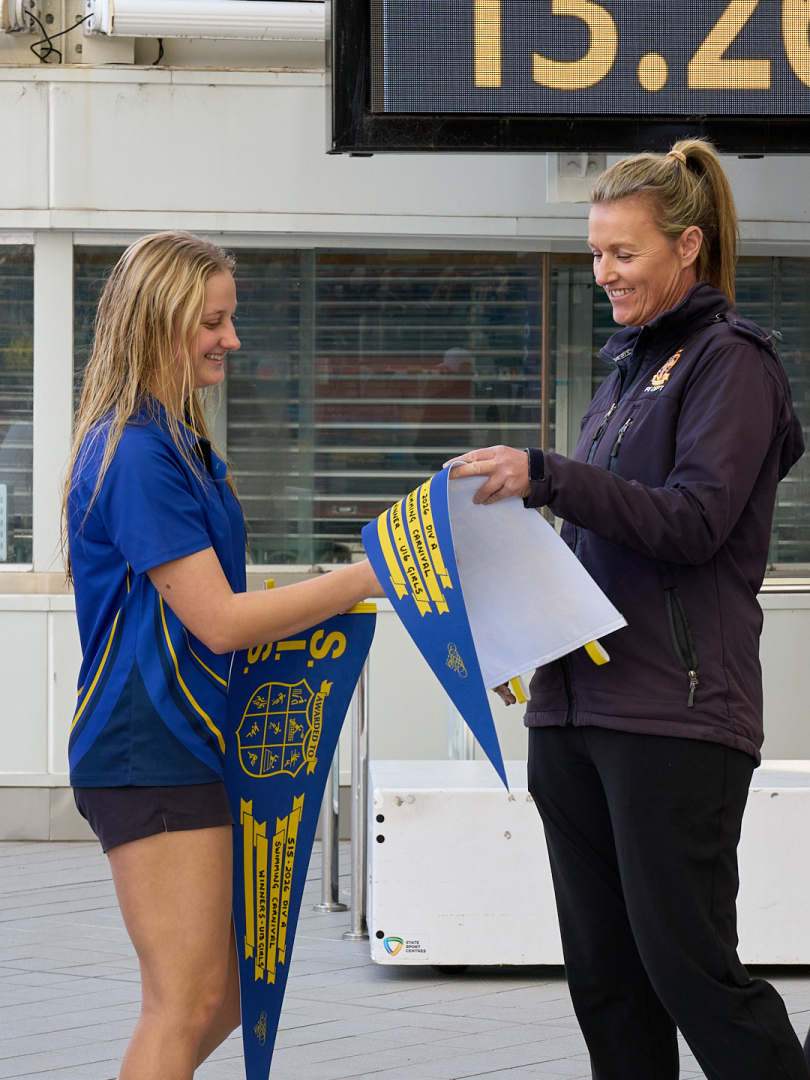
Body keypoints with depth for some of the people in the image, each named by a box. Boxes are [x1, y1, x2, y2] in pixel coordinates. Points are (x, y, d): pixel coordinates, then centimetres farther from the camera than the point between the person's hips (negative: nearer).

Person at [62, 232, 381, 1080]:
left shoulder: (176, 443, 17)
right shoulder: (137, 453, -15)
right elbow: (219, 622, -17)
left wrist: (327, 601, 14)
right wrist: (370, 575, -15)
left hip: (192, 741, 10)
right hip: (151, 750, -10)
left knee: (227, 993, 14)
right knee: (188, 1001, -10)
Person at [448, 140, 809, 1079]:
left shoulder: (729, 361, -4)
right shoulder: (628, 367, 20)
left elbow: (694, 521, -16)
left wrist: (547, 477, -23)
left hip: (674, 712, -8)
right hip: (577, 704, 9)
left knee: (686, 964, -9)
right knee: (602, 970, 8)